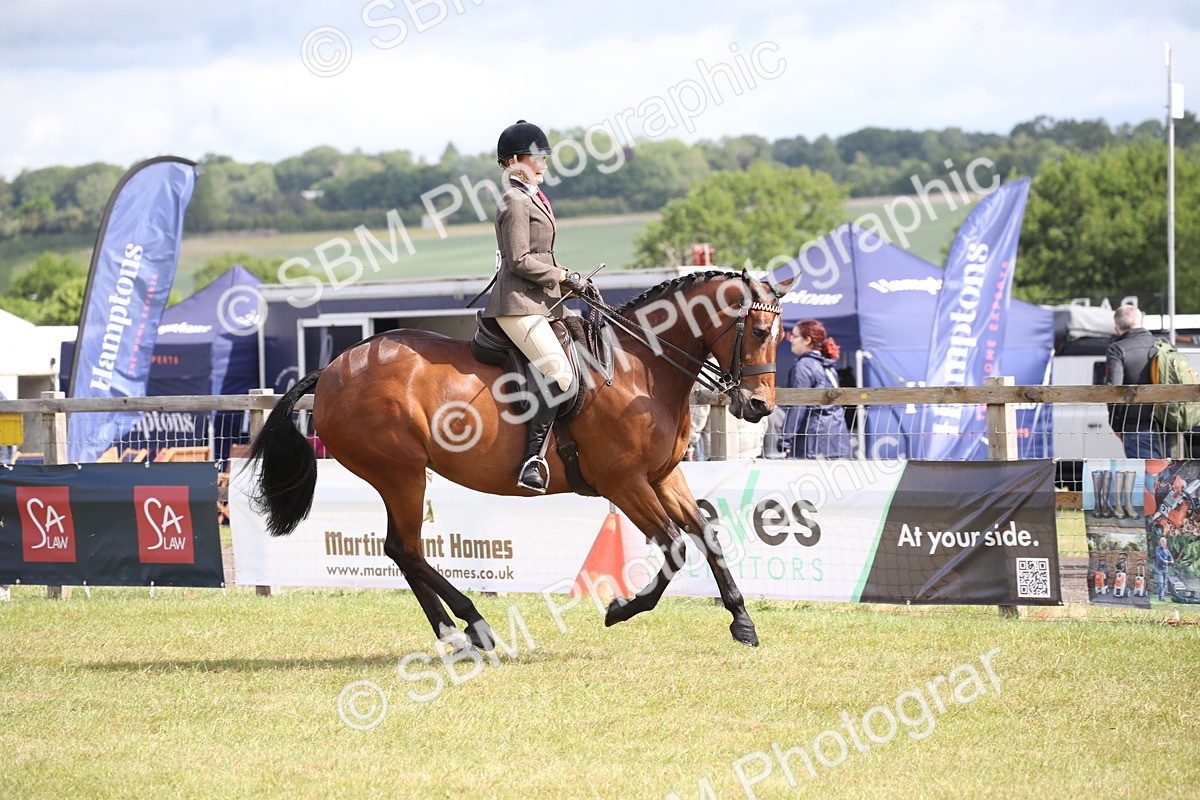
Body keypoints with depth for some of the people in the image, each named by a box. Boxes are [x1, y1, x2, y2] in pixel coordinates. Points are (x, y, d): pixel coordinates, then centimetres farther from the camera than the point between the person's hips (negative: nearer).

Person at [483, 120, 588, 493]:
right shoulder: (516, 203, -11)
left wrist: (568, 279, 12)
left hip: (539, 302, 11)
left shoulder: (533, 199, 20)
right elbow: (520, 261, -18)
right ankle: (532, 460, -23)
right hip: (519, 304, -11)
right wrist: (562, 276, -11)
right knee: (559, 375, -22)